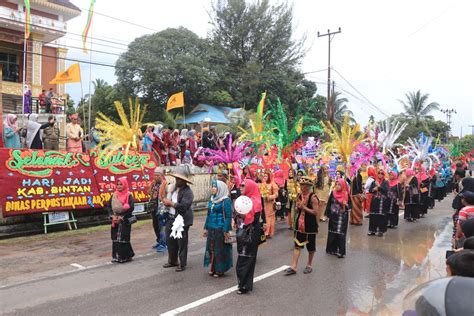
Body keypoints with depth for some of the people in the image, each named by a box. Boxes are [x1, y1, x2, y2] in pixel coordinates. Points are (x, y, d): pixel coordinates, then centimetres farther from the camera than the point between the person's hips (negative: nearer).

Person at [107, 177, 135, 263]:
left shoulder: (128, 195, -7)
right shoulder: (114, 195, 8)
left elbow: (131, 208, -13)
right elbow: (109, 206, 7)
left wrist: (122, 217, -15)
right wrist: (113, 216, -7)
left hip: (125, 221, -5)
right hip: (115, 220, 5)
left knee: (123, 238, -3)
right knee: (115, 238, 6)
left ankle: (125, 256, 7)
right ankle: (116, 256, 14)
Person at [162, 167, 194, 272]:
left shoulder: (187, 192, -16)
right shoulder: (174, 188, 8)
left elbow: (183, 206, -26)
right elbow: (170, 198, 23)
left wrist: (170, 203, -17)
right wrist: (167, 202, -1)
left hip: (182, 220, -8)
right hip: (171, 218, 8)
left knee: (181, 243, 2)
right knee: (170, 241, 17)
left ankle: (182, 264, 15)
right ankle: (172, 261, 33)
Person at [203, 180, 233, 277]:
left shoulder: (226, 201, -11)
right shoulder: (212, 200, 12)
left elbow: (228, 216, -14)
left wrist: (226, 230, -17)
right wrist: (206, 228, 16)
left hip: (220, 229, -7)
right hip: (211, 229, 7)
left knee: (220, 250, 2)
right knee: (211, 248, 11)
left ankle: (220, 270, 14)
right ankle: (213, 268, 25)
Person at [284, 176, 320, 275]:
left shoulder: (313, 197, -14)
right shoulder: (299, 196, 5)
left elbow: (316, 212, -19)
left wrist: (304, 207, -21)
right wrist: (298, 207, -9)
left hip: (310, 225, -5)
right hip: (300, 223, 5)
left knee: (310, 246, 10)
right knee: (297, 245, 4)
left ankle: (309, 265, 29)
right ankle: (293, 267, 6)